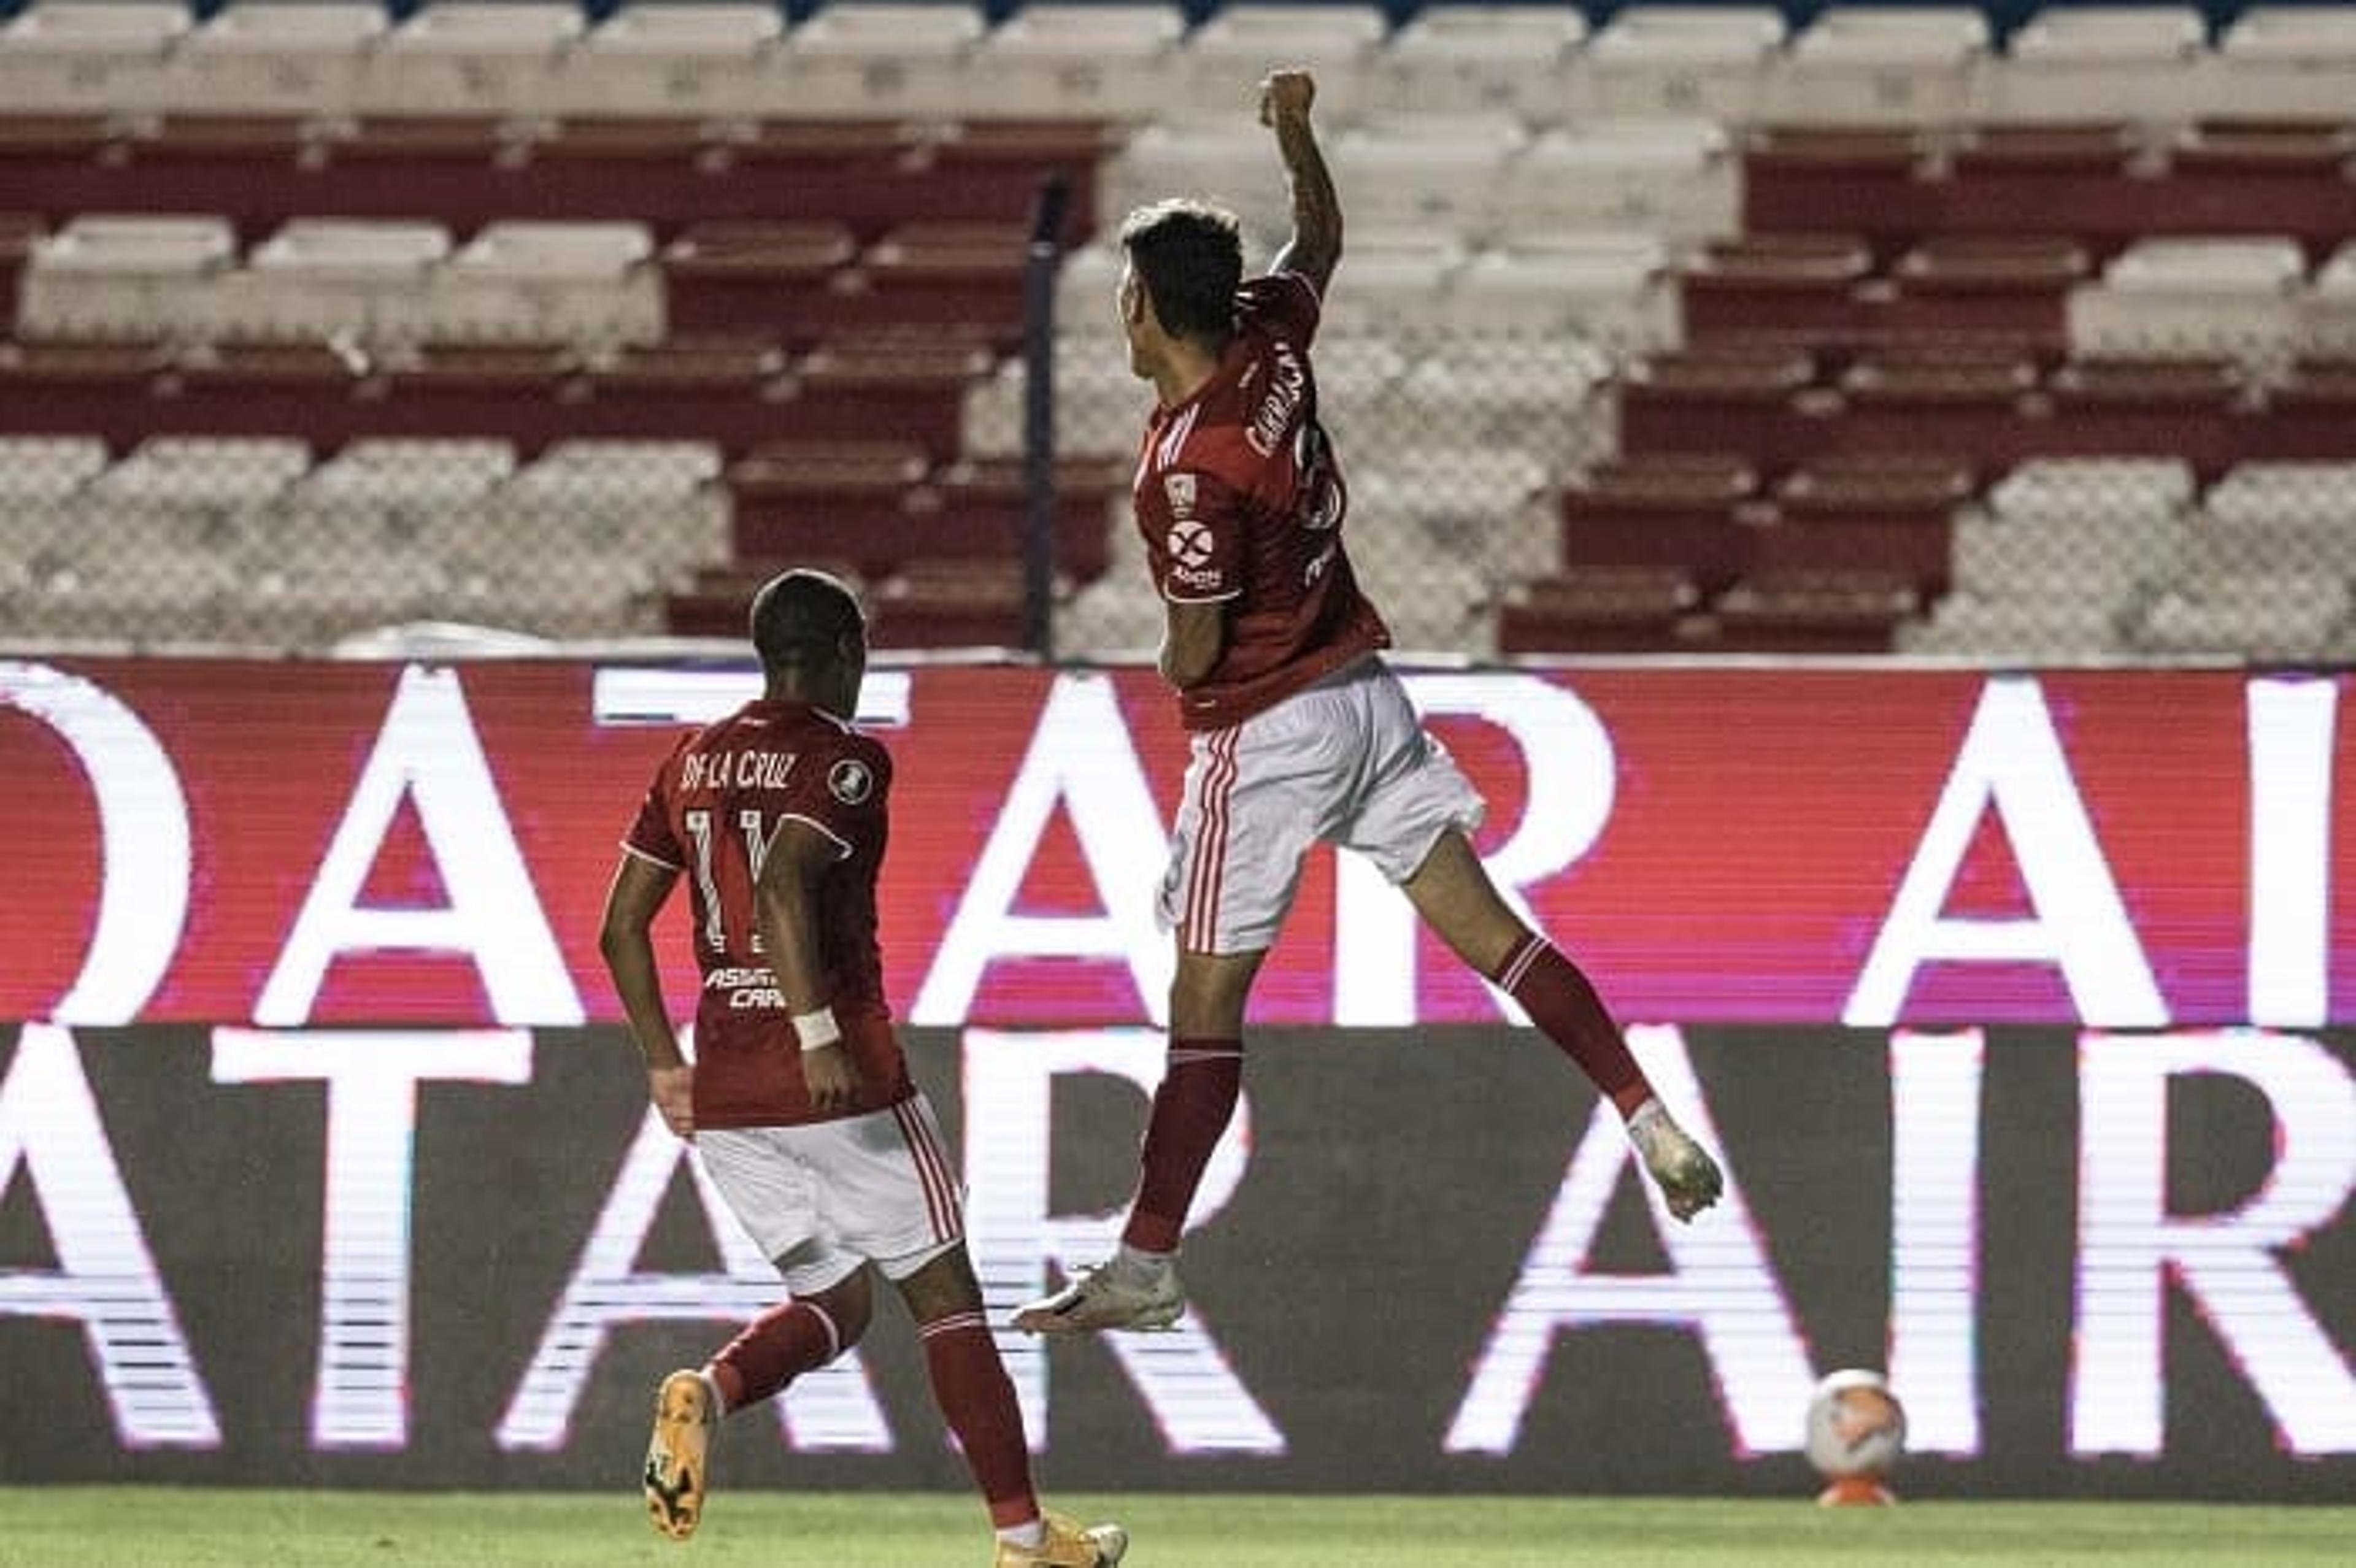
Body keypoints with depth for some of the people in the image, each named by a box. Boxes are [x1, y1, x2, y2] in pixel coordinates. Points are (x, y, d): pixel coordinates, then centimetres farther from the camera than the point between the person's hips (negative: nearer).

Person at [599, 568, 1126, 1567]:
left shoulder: (692, 764, 12)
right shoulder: (844, 760, -9)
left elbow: (621, 927, 12)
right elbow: (781, 886, -26)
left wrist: (664, 1066, 19)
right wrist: (821, 1036, -28)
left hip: (720, 1094, 6)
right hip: (842, 1082, -6)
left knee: (833, 1303, 16)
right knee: (945, 1297, 8)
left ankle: (707, 1392, -16)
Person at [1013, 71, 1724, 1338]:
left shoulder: (1187, 466, -25)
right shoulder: (1273, 348, -4)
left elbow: (1194, 654, -18)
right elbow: (1322, 240, 19)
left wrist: (1171, 660, 4)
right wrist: (1296, 134, 28)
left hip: (1261, 733, -8)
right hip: (1363, 691, 8)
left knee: (1205, 1007, -1)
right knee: (1485, 928, 9)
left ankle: (1145, 1267, 5)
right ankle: (1654, 1130, 3)